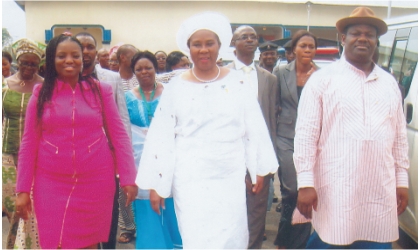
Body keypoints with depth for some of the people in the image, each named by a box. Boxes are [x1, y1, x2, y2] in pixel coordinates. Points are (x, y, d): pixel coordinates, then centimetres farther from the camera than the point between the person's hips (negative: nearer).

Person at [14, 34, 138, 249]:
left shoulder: (100, 90, 2)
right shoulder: (41, 94, 3)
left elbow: (119, 135, 1)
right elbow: (28, 143, 4)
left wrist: (128, 178, -5)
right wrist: (23, 190, 1)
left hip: (95, 182, 0)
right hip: (52, 185, 0)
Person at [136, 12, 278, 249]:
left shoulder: (237, 82, 2)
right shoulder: (176, 87, -1)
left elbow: (255, 130, 6)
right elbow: (160, 139, -1)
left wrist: (260, 168, 7)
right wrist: (155, 183, -2)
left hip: (231, 178, 2)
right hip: (191, 180, -1)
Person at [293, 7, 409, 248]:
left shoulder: (389, 83, 14)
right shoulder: (323, 79, -1)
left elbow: (400, 136, 16)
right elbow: (306, 133, -6)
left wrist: (402, 180, 13)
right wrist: (305, 183, -11)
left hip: (381, 193, 5)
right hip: (335, 192, -4)